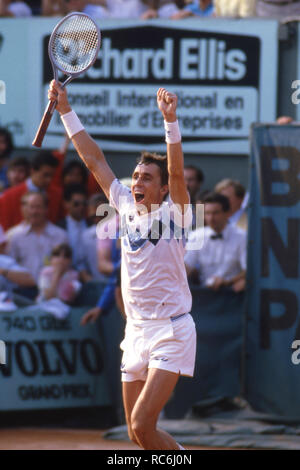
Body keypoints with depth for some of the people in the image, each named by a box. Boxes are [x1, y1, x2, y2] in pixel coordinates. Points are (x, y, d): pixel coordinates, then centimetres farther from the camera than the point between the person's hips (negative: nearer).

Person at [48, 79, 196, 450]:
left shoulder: (173, 214, -6)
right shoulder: (127, 208, 9)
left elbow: (176, 172, -23)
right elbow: (95, 160, 11)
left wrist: (170, 120, -35)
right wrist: (65, 109, 9)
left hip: (171, 332, -7)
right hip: (136, 332, 7)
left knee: (142, 425, -18)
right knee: (137, 433, 7)